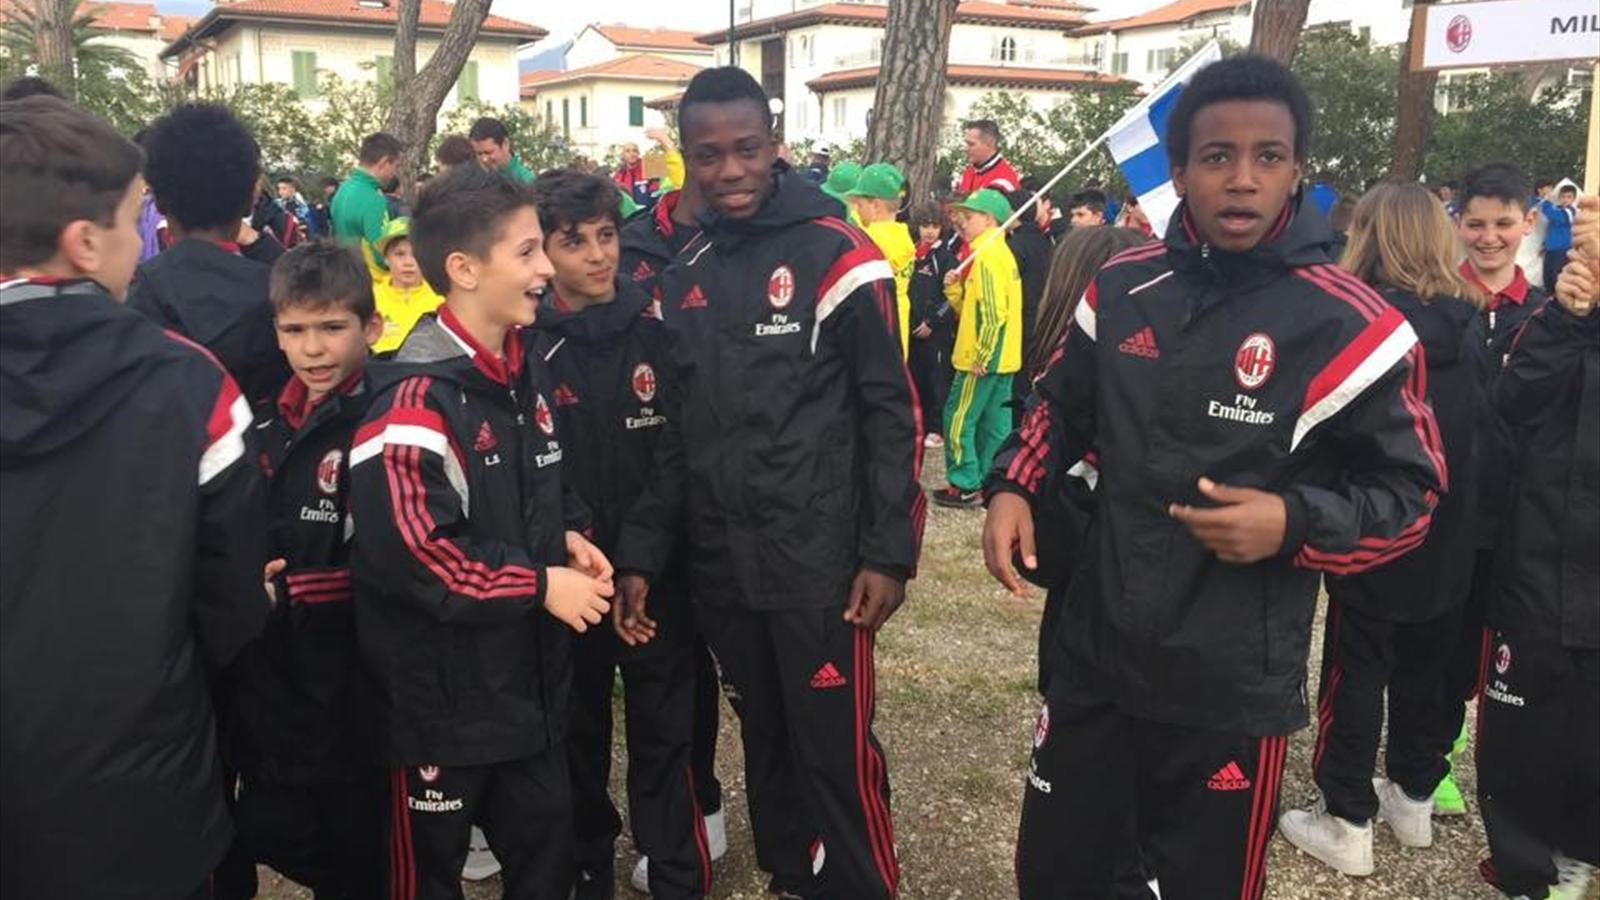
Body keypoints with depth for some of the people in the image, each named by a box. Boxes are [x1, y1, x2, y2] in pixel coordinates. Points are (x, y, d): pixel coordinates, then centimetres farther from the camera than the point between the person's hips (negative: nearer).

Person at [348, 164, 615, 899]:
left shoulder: (528, 372, 5)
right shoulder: (417, 399, -23)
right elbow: (407, 550, -28)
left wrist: (569, 536, 1)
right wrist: (539, 584, -20)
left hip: (528, 677, 8)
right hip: (441, 695, -7)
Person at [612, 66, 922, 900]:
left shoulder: (834, 255, -7)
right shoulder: (683, 276, 9)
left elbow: (891, 410, -8)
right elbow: (673, 430, 11)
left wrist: (888, 549, -12)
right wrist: (641, 552, 6)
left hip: (818, 560, -5)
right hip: (720, 565, 5)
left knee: (834, 751, 1)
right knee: (765, 742, 17)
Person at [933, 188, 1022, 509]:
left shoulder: (988, 256, -15)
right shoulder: (1000, 253, 16)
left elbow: (994, 314, -23)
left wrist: (981, 357, -20)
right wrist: (954, 288, 0)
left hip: (984, 359, -10)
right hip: (1002, 358, 10)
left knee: (959, 419, -2)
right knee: (995, 422, 12)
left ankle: (965, 486, 2)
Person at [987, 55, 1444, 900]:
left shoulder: (1346, 324, -13)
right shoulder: (1120, 288, 0)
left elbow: (1409, 491, -5)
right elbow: (1061, 404, 15)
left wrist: (1294, 522, -22)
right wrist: (1012, 487, -2)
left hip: (1231, 689, -4)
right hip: (1092, 655, 4)